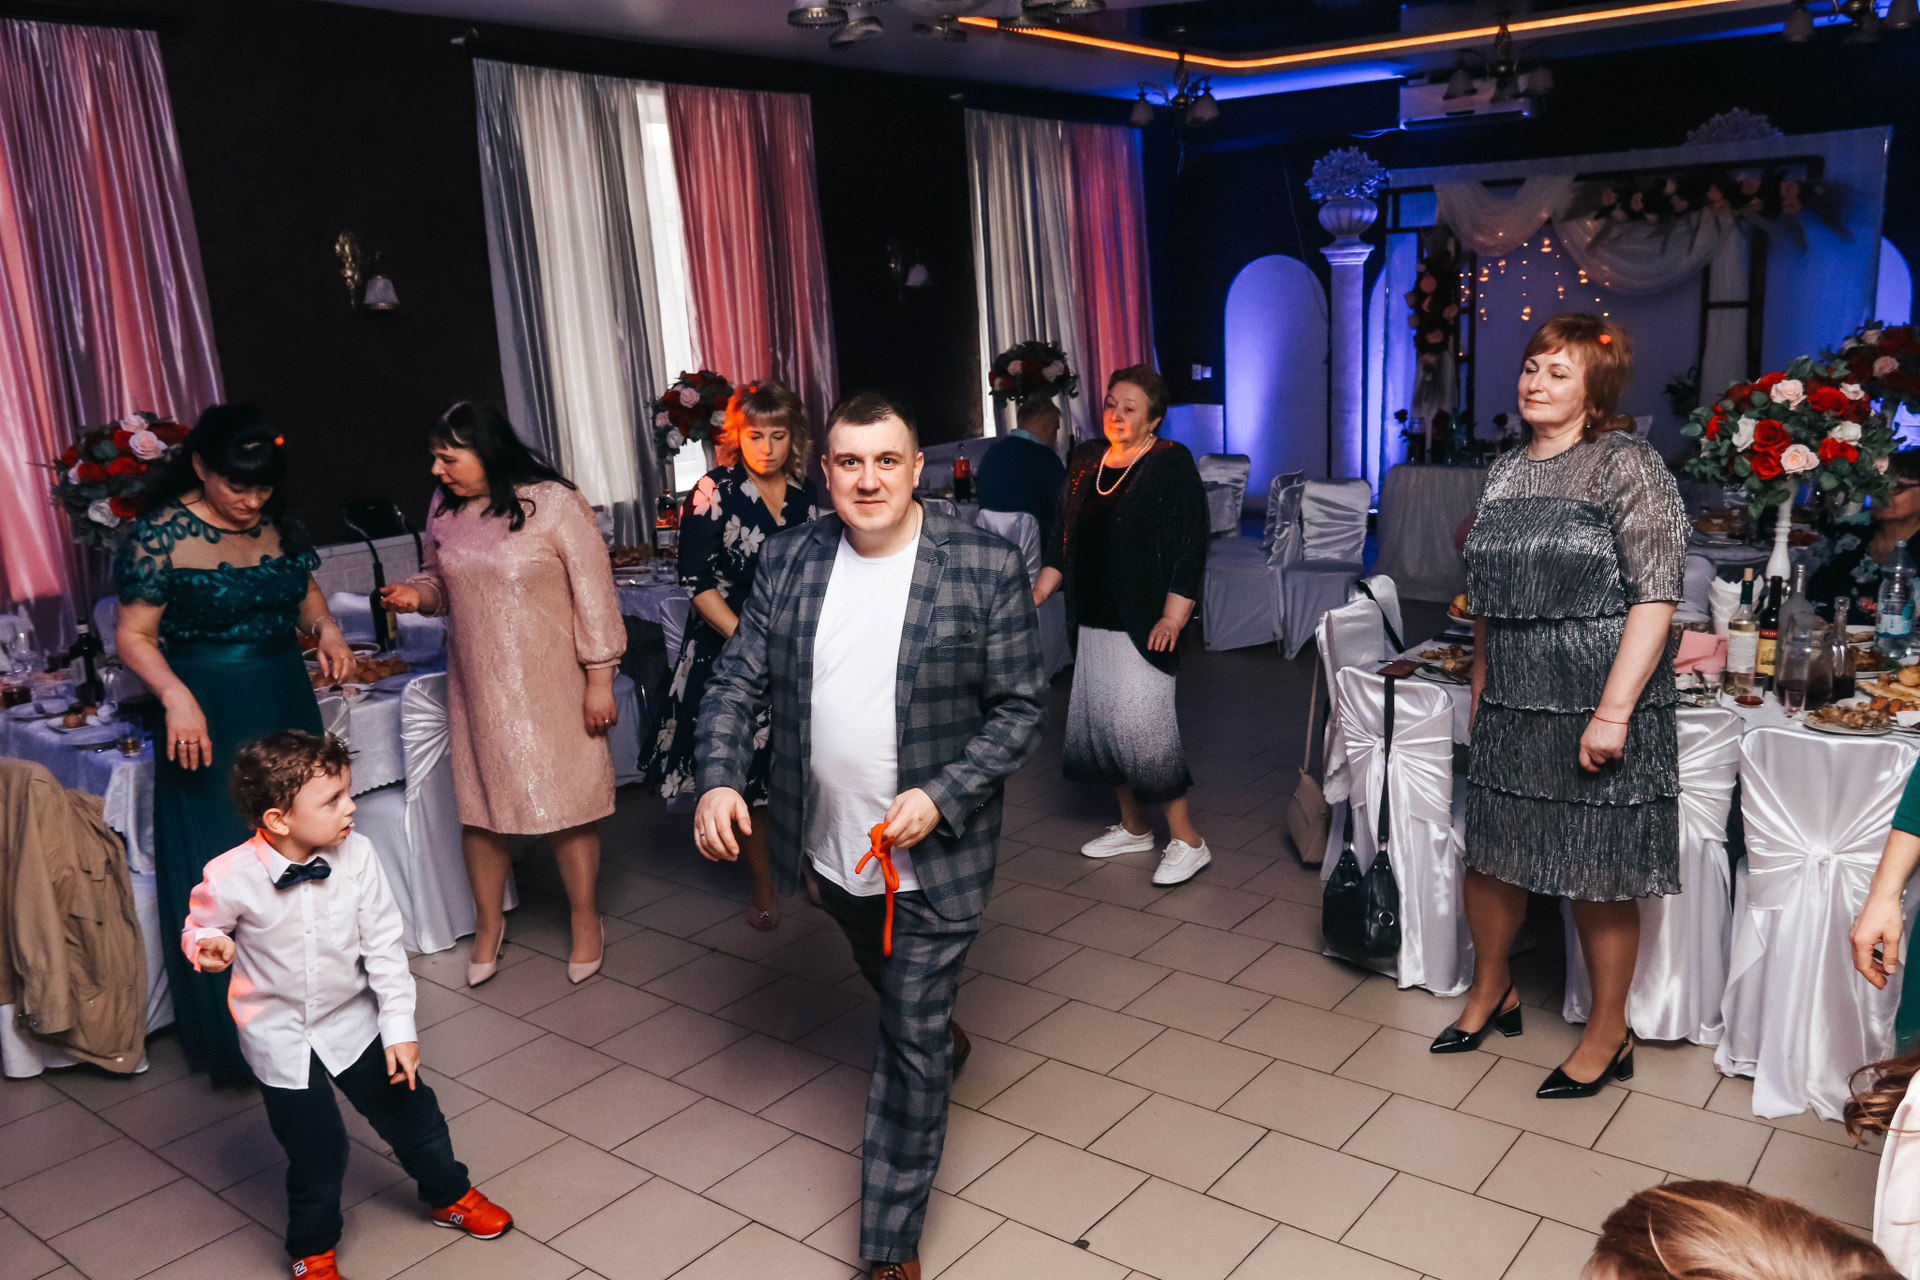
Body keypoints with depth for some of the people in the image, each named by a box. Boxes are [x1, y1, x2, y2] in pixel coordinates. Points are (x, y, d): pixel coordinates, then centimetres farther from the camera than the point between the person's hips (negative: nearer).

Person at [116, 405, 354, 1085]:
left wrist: (324, 628, -4)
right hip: (208, 718, -5)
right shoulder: (161, 535, -12)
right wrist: (176, 695, -28)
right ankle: (239, 1036, 15)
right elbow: (134, 635, -11)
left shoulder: (280, 526, 4)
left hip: (287, 704, 6)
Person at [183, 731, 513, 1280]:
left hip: (353, 1020, 2)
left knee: (411, 1113, 15)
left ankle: (450, 1195, 46)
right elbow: (200, 929, -1)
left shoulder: (356, 855, -19)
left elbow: (384, 946, -11)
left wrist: (400, 1027, -11)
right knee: (317, 1153, 8)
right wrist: (211, 946, -26)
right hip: (281, 1036, -2)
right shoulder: (231, 878, -24)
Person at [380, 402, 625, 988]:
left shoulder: (554, 504, -13)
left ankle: (585, 920, 23)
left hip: (549, 686, -5)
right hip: (476, 686, 5)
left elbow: (594, 592, -11)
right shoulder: (446, 507, 4)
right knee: (480, 804, 11)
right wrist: (418, 593, -5)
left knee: (565, 803, 3)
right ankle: (489, 923, 31)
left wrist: (600, 679, -12)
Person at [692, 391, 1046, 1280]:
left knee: (913, 1045, 5)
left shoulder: (986, 566, -15)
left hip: (930, 853, -4)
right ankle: (943, 1040, 64)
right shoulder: (789, 559, -4)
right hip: (827, 847, 4)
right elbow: (737, 683, -1)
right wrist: (719, 780, -17)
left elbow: (1019, 706, -11)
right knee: (886, 982, 30)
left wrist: (940, 797, -23)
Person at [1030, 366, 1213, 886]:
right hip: (1095, 620, 7)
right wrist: (1037, 595, 9)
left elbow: (1190, 547, -12)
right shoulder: (1086, 459, 11)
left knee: (1142, 723, -11)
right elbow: (1064, 538, 17)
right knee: (1097, 720, 11)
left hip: (1143, 623, -7)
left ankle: (1187, 839, 2)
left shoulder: (1172, 464, -8)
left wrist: (1172, 618, -18)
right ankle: (1133, 827, 28)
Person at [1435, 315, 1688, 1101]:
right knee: (1490, 854, 14)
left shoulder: (1625, 464, -10)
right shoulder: (1505, 472, 10)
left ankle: (1608, 1035, 24)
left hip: (1598, 709, -6)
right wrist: (1481, 689, 16)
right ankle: (1490, 991, 38)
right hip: (1511, 710, 6)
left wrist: (1613, 711, -20)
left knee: (1597, 875, 5)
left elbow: (1655, 597, -15)